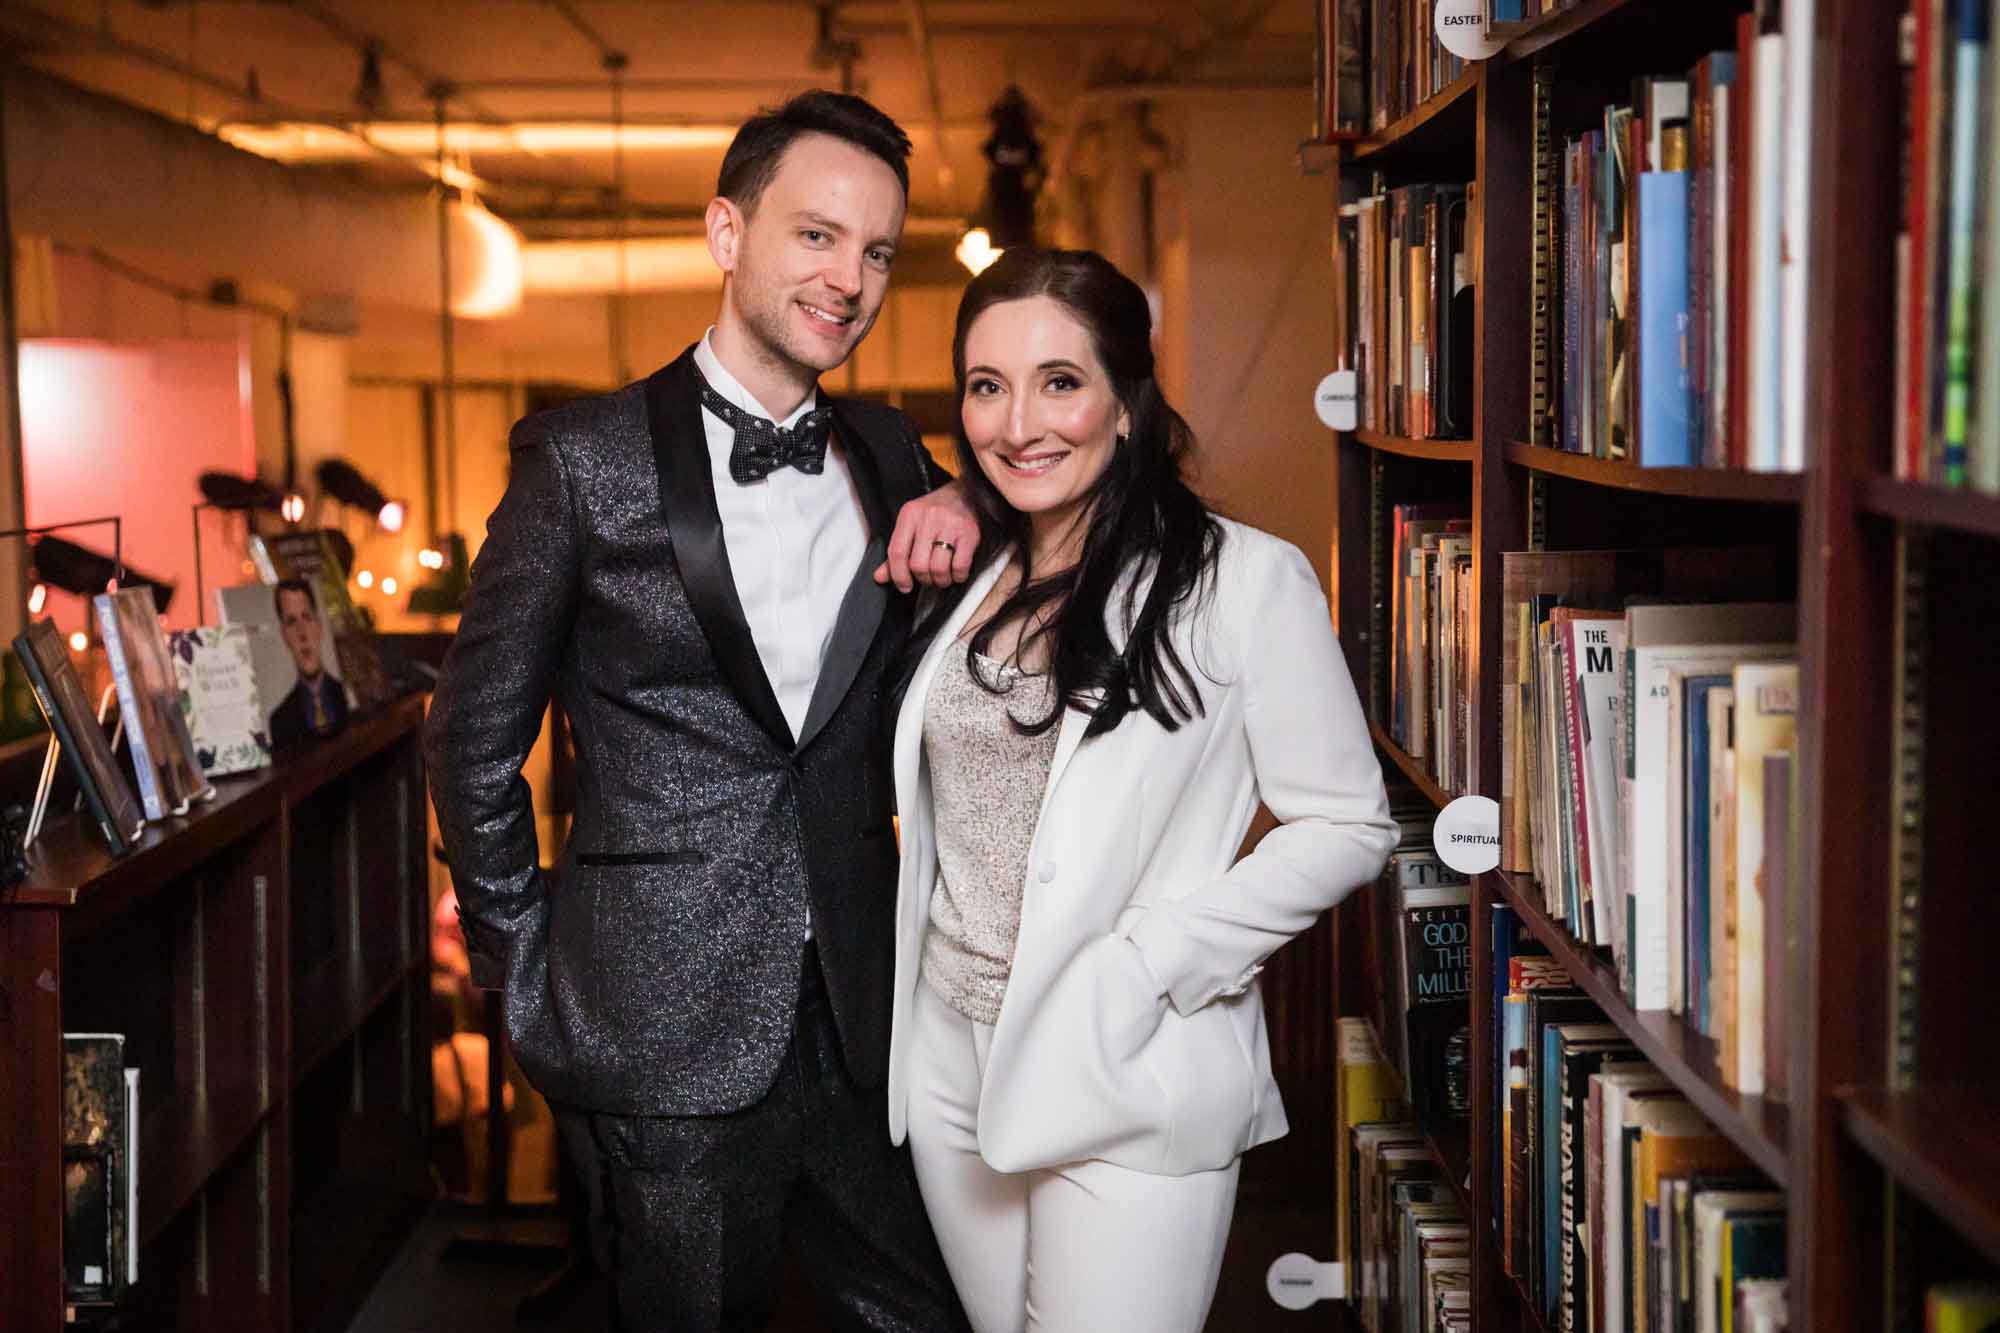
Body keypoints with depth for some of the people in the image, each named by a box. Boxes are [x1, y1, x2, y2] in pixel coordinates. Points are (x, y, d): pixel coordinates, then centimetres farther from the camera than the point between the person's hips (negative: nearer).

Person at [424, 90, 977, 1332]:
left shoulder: (890, 454, 9)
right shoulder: (586, 461, -4)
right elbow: (476, 741, 1)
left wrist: (971, 512, -3)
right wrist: (527, 972, 0)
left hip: (863, 1015, 4)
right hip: (667, 1038, -4)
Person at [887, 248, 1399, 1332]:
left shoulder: (1244, 579, -9)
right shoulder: (965, 579, 10)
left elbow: (1343, 827, -8)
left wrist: (1149, 962, -16)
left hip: (1127, 1083, -6)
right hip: (951, 1064, 6)